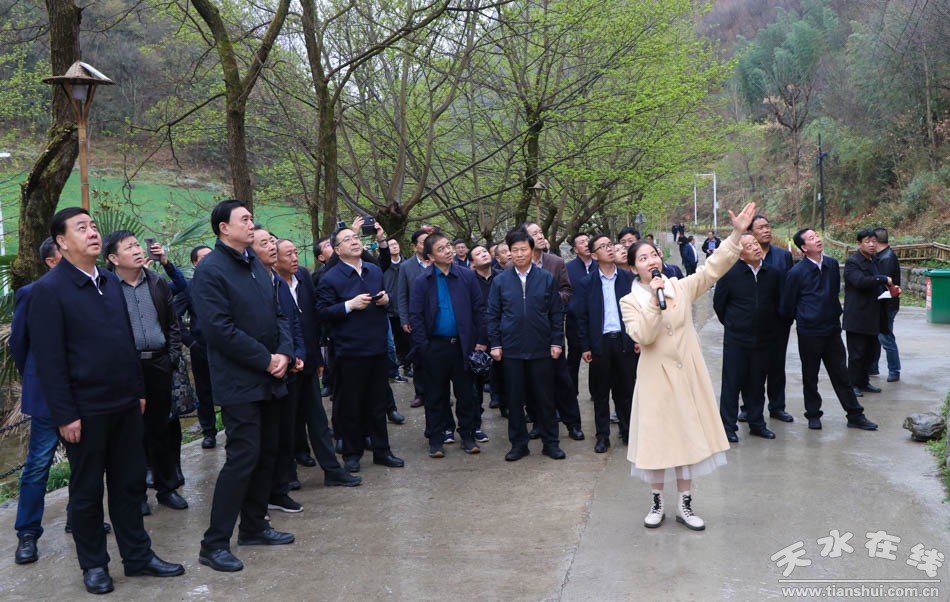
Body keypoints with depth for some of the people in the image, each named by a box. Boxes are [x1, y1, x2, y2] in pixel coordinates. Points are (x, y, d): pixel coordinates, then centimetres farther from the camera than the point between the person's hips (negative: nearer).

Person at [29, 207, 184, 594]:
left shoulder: (111, 282, 9)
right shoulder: (48, 290, -11)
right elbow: (49, 359, -14)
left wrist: (138, 390, 12)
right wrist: (65, 415, -16)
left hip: (125, 404, 6)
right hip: (85, 410, -6)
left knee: (130, 483, 14)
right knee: (86, 490, 9)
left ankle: (138, 556, 26)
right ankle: (93, 565, 24)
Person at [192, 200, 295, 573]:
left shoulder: (257, 265, 14)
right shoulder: (210, 270, -12)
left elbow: (277, 314, 15)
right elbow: (220, 329, -19)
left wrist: (284, 352, -3)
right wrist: (266, 360, -16)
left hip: (269, 379, 8)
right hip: (239, 383, -8)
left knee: (267, 454, 14)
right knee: (243, 457, -9)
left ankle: (254, 526, 28)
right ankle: (214, 544, 2)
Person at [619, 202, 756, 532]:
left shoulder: (682, 288, 1)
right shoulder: (630, 301, -4)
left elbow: (713, 268, -8)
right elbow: (643, 336, -17)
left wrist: (736, 233, -17)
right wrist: (654, 300, -21)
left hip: (688, 374, 2)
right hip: (656, 377, -2)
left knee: (689, 435, 9)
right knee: (658, 437, 6)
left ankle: (685, 504, 21)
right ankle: (657, 502, 22)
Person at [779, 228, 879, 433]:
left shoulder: (832, 264, 2)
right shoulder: (796, 272, -12)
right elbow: (786, 305, -4)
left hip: (832, 328, 4)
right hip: (809, 332, -4)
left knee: (841, 374, 9)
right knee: (810, 376, 8)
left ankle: (855, 416, 17)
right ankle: (813, 415, 22)